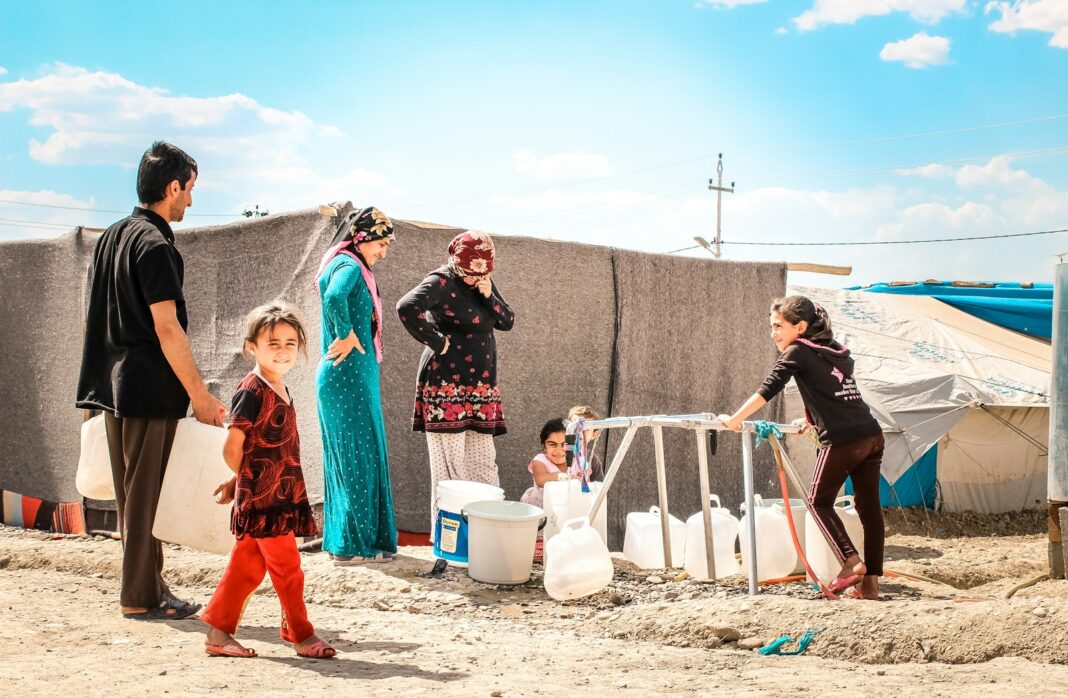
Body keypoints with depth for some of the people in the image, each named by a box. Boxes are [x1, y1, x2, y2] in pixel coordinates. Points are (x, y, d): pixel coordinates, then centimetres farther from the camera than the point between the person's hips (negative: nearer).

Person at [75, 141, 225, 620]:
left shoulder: (111, 236, 13)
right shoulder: (155, 245, -15)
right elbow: (167, 329, -19)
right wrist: (200, 395, -15)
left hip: (114, 384, 9)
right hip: (149, 389, -9)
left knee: (133, 495, 14)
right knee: (145, 496, -2)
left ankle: (149, 586, 22)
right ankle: (140, 597, 5)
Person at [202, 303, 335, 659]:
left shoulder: (281, 392, 13)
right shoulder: (252, 391, -14)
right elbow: (232, 448, -15)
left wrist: (235, 483, 15)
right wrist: (249, 482, 1)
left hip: (282, 495, 9)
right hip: (262, 498, -8)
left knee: (248, 565, 12)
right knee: (287, 566, -1)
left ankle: (217, 632, 18)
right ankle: (301, 634, 9)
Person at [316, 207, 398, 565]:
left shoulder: (349, 266, 16)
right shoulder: (349, 267, -15)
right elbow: (334, 298, -36)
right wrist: (346, 335, -23)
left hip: (352, 376, 10)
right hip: (349, 376, -10)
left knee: (346, 458, 14)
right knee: (359, 458, -5)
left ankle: (342, 539, 21)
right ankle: (353, 545, 1)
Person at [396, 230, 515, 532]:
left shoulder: (485, 283, 14)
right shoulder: (442, 281, -11)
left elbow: (507, 322, 11)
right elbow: (407, 307, -27)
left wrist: (489, 296, -6)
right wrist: (436, 342, -18)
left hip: (480, 388, 8)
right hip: (448, 387, -8)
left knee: (483, 462, 8)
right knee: (450, 463, -5)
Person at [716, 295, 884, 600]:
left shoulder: (798, 351, 0)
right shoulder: (837, 351, 22)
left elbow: (768, 389, -6)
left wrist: (734, 420, -2)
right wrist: (812, 419, 41)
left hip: (843, 440, -7)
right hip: (872, 435, 7)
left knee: (819, 501, 11)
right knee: (869, 508, 8)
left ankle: (851, 562, 0)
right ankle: (870, 581, 9)